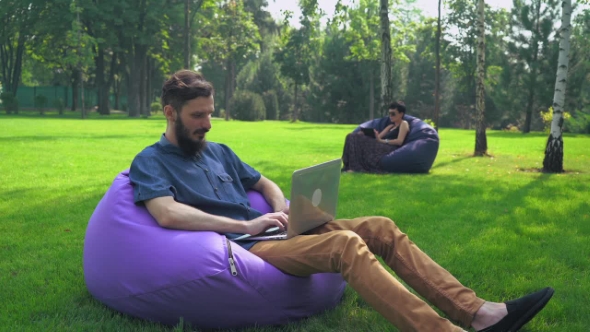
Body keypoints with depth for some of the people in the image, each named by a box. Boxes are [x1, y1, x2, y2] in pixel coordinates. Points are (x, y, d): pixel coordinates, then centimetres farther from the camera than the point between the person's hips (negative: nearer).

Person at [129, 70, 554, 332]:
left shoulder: (218, 151, 22)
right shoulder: (151, 161, 0)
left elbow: (265, 183, 29)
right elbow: (167, 214, -20)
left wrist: (283, 209, 5)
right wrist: (247, 225, -20)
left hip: (272, 232, 8)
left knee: (382, 228, -7)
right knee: (345, 244, -32)